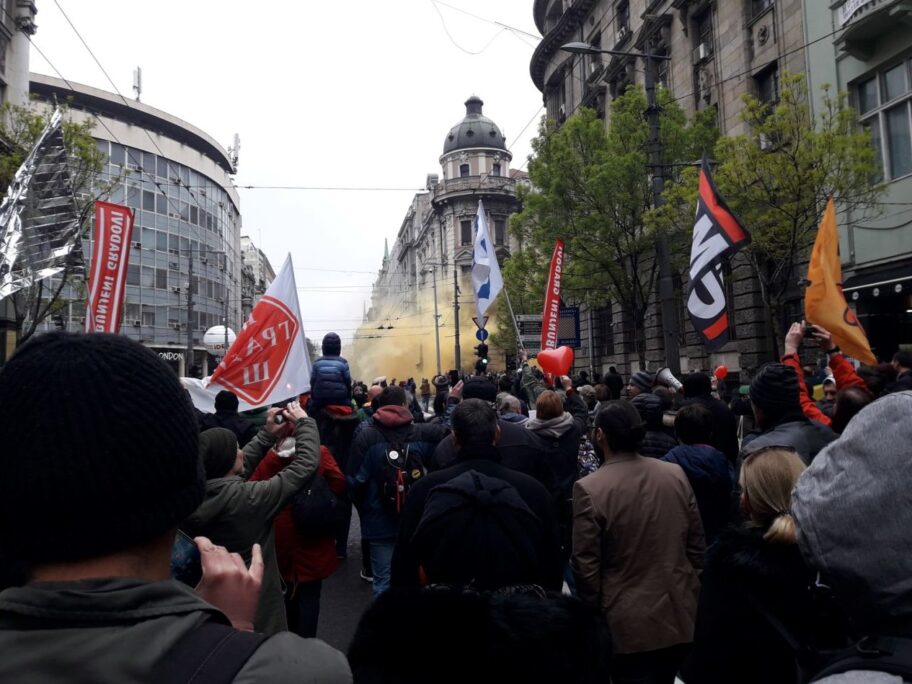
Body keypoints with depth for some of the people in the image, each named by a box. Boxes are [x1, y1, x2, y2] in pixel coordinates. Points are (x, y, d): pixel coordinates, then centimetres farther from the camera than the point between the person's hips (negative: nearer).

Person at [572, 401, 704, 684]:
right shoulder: (676, 474, -5)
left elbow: (586, 565, -15)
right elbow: (696, 545, 3)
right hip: (680, 615, 6)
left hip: (629, 623, -5)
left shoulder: (589, 489, -20)